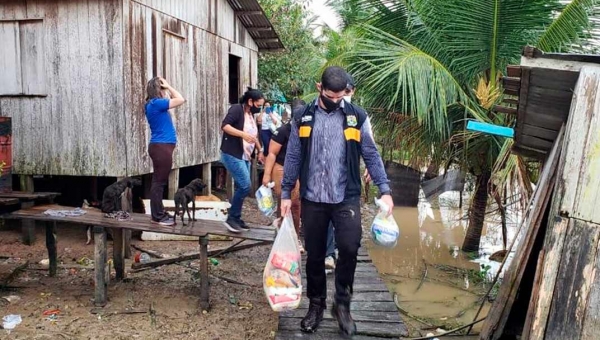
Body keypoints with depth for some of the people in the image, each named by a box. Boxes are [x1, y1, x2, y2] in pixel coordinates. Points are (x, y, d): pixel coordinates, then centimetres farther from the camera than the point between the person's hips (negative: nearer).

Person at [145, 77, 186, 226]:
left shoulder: (155, 104, 15)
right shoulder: (156, 103, -14)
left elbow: (176, 100, 26)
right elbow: (181, 100, -16)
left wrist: (167, 88, 14)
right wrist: (169, 86, -6)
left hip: (160, 146, 10)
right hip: (162, 147, -10)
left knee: (159, 181, 13)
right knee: (159, 182, -5)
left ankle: (158, 213, 20)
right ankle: (157, 216, 0)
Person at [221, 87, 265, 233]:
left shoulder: (251, 115, 15)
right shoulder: (236, 109, -10)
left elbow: (254, 135, 27)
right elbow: (225, 125, -23)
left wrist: (260, 151, 22)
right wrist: (243, 134, -31)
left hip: (245, 157, 9)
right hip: (232, 155, -9)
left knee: (241, 187, 8)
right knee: (245, 186, -15)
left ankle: (235, 218, 18)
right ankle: (231, 218, -4)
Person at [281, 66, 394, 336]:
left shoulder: (357, 117, 0)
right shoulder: (303, 118, 3)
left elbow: (371, 155, 2)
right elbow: (293, 158, 6)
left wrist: (384, 190, -6)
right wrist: (286, 194, 5)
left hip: (346, 197, -1)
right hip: (312, 199, 1)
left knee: (349, 248, -13)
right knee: (314, 255, 9)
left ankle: (342, 304, 9)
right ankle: (316, 304, 28)